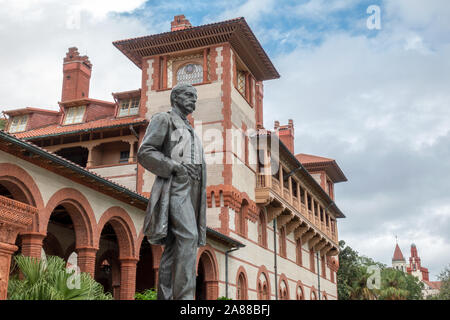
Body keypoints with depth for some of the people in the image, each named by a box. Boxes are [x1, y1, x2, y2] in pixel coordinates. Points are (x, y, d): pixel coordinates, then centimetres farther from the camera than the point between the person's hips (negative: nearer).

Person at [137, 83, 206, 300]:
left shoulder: (189, 131, 30)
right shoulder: (163, 119, 6)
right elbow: (145, 154, -6)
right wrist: (175, 166, -19)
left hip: (190, 190, 8)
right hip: (174, 187, -8)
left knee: (174, 246, 0)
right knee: (188, 237, -25)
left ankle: (165, 298, -4)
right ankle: (184, 297, -32)